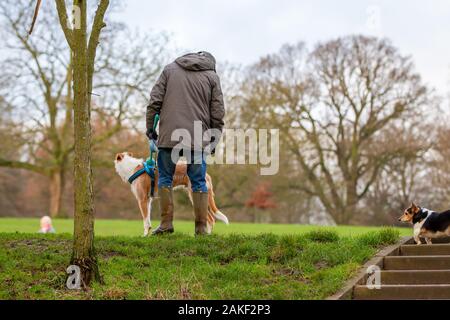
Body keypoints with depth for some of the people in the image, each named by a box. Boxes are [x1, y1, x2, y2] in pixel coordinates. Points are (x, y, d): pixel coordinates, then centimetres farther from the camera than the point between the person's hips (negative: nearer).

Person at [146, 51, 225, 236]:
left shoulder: (170, 69, 13)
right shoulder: (212, 76, 10)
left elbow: (154, 101, 5)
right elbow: (217, 112, 6)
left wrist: (150, 127, 11)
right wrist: (215, 137, 14)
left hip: (169, 135, 0)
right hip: (197, 138, 0)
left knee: (165, 178, 10)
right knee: (199, 182, 6)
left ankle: (166, 223, 5)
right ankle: (201, 227, 6)